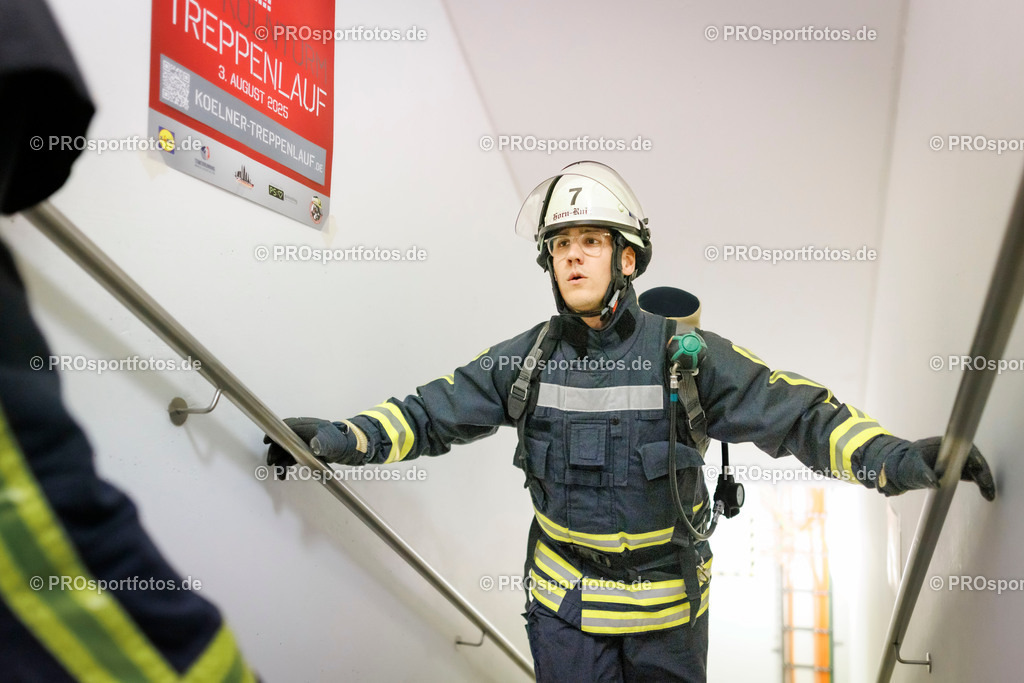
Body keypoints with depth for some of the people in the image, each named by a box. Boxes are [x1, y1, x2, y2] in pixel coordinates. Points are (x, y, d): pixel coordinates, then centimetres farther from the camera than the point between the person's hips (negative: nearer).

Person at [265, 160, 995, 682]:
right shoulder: (530, 358, -6)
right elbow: (436, 410, -3)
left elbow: (798, 412, -19)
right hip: (564, 599, 2)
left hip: (667, 605, -1)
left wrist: (894, 456, -33)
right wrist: (343, 438, -12)